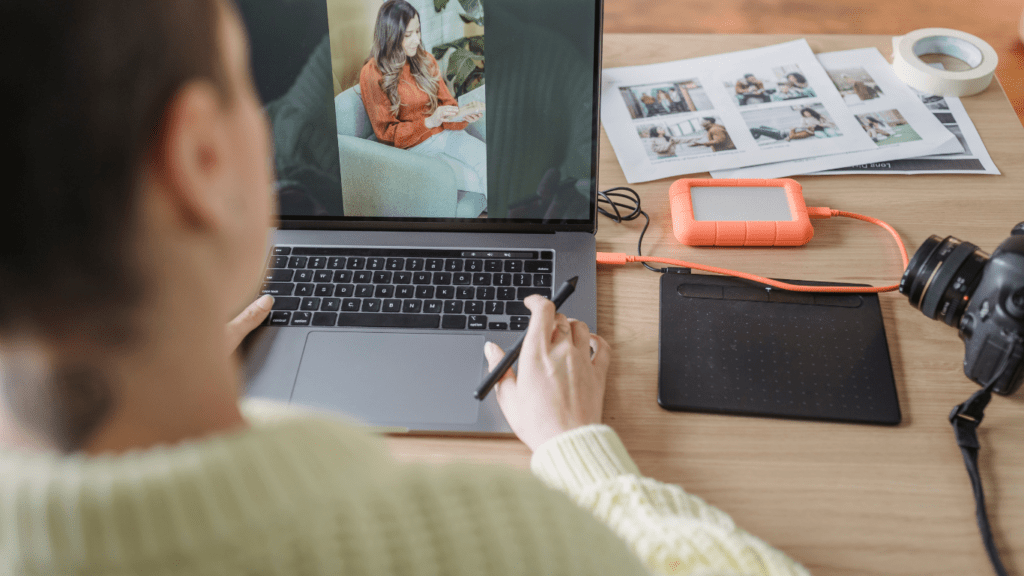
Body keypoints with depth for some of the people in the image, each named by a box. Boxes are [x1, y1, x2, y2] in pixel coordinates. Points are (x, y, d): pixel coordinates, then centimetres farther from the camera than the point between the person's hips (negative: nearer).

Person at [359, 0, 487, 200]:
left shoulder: (425, 60, 7)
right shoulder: (373, 74, -9)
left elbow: (445, 101, 13)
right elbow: (386, 133, -8)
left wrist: (463, 116, -12)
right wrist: (428, 122, -22)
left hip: (446, 134, 5)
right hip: (413, 147, -5)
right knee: (475, 179, -25)